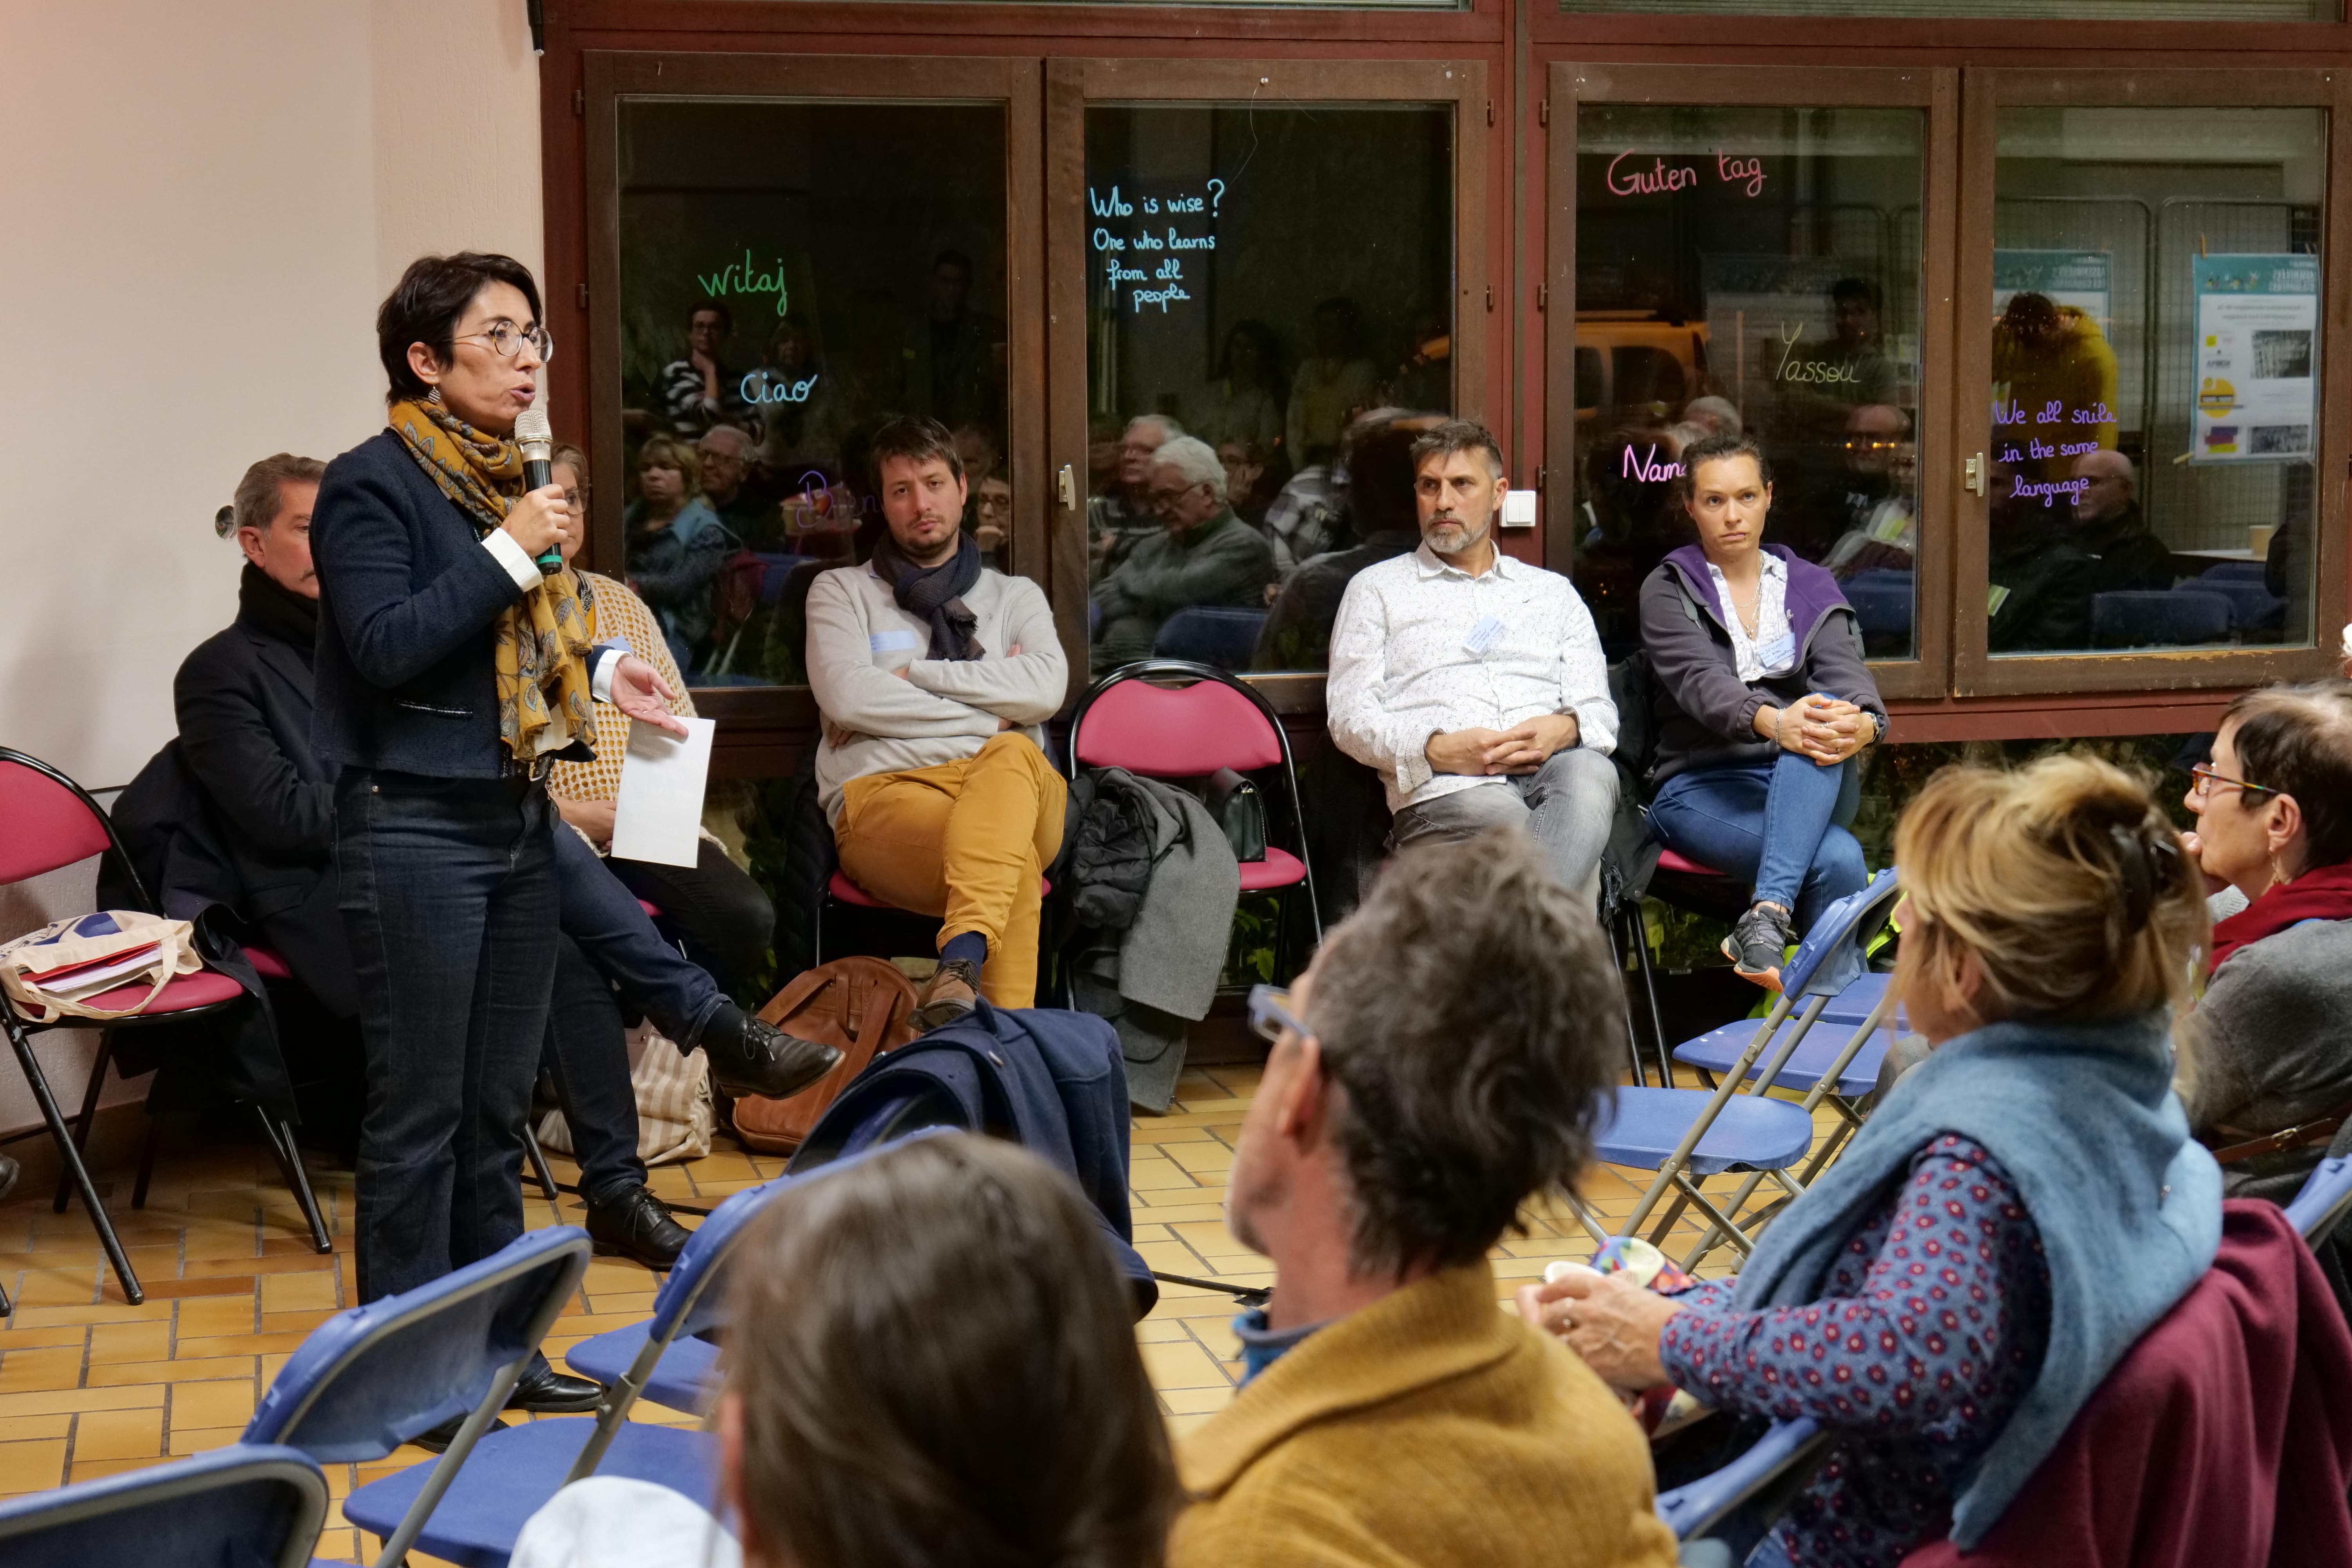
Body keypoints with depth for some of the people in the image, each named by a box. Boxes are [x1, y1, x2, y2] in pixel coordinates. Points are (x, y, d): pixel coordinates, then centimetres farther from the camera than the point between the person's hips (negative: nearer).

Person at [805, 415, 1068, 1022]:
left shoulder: (1015, 596, 26)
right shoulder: (842, 591, 21)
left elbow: (1045, 689, 3)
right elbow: (846, 698, -1)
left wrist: (912, 677, 1)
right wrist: (987, 711, 1)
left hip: (1008, 792, 2)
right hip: (882, 794, -2)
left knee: (1013, 754, -40)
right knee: (1014, 863, -38)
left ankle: (961, 964, -58)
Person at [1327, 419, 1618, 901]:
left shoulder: (1554, 593, 29)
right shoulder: (1377, 589, 20)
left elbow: (1600, 711, 20)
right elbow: (1350, 717, 9)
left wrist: (1564, 729, -7)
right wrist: (1438, 749, -11)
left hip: (1548, 770, 3)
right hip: (1443, 789, -3)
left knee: (1590, 773, -37)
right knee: (1506, 817, -41)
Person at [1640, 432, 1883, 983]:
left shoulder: (1811, 587, 19)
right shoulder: (1668, 591, 9)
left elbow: (1845, 668, -1)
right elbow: (1700, 680, -12)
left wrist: (1864, 722, -29)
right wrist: (1773, 721, -36)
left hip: (1808, 784, 2)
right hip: (1702, 785, -2)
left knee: (1825, 722, -38)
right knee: (1837, 860, -34)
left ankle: (1766, 916, -52)